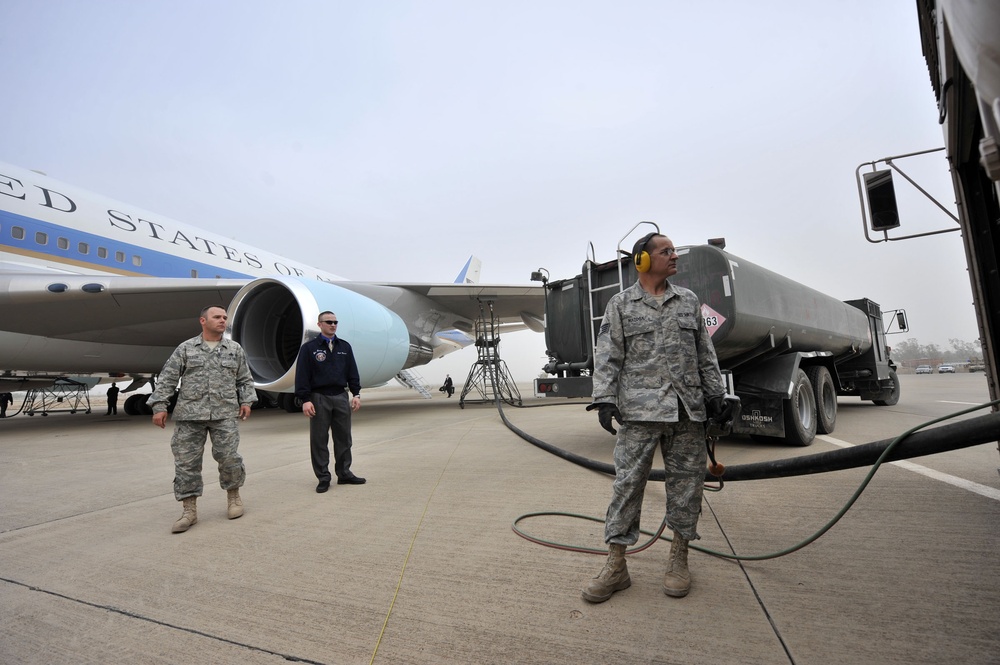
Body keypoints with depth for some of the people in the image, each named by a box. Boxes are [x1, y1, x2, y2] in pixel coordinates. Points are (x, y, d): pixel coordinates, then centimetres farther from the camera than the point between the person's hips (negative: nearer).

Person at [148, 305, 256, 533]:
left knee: (228, 457, -3)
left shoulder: (235, 349, 10)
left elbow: (245, 380, 13)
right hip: (189, 414, 0)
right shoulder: (185, 348, 6)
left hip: (224, 414, 0)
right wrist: (159, 406, -3)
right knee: (186, 461, 2)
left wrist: (246, 401, 1)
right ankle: (190, 510, 13)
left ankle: (233, 495, 20)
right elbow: (167, 379, 4)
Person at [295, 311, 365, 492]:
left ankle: (344, 473, 21)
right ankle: (323, 477, 14)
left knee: (343, 438, 9)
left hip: (341, 397, 3)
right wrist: (305, 400, -12)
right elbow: (302, 376, -5)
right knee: (319, 440, 3)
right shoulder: (309, 348, -1)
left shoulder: (345, 347, 10)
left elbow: (352, 373, 10)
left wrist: (356, 394, 3)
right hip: (319, 398, -3)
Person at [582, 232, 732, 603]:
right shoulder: (621, 305, 4)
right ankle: (616, 565, 8)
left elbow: (705, 354, 17)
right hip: (639, 410, -3)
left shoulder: (688, 301, 15)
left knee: (687, 482, 9)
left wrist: (715, 393, 10)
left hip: (688, 409, 4)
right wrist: (605, 399, -10)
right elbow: (607, 357, -1)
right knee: (628, 483, -3)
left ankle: (679, 558, 26)